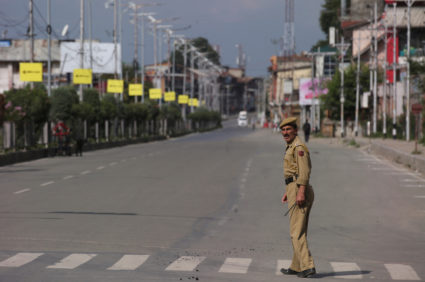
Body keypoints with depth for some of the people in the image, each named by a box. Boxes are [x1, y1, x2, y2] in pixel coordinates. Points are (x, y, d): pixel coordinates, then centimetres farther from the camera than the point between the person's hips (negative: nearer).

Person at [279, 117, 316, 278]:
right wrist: (288, 192, 26)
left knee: (296, 231, -12)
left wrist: (300, 192, -26)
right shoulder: (291, 147, 20)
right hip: (294, 189, 11)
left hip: (298, 189, -11)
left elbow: (305, 171, -20)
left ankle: (307, 266, -16)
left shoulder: (299, 147, -11)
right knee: (299, 231, 14)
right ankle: (296, 267, 20)